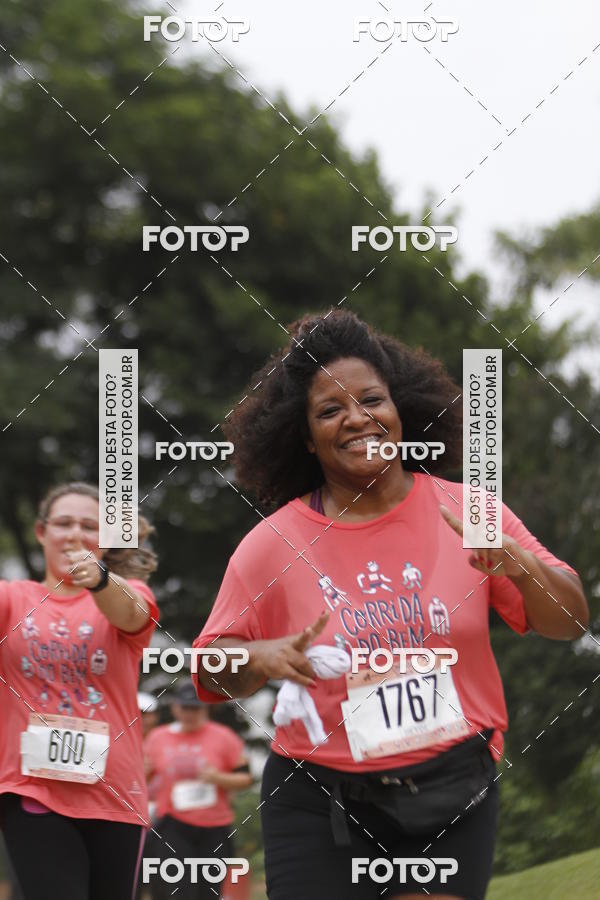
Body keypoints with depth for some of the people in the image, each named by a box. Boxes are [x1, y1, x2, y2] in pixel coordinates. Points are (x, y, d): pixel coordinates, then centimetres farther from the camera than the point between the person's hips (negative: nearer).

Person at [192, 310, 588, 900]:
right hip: (320, 801, -1)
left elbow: (568, 623, 2)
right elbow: (211, 670, 4)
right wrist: (260, 658, -18)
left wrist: (519, 566, -17)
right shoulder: (272, 544, -3)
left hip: (452, 790, 1)